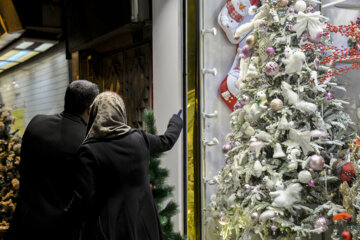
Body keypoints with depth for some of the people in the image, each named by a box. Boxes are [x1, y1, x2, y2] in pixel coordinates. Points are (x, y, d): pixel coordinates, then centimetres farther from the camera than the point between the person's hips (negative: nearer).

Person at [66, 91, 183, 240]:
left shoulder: (89, 151, -14)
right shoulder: (140, 139, -1)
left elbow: (83, 198, -18)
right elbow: (167, 140, 21)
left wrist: (69, 215, 2)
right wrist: (176, 123, 42)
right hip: (141, 224, 4)